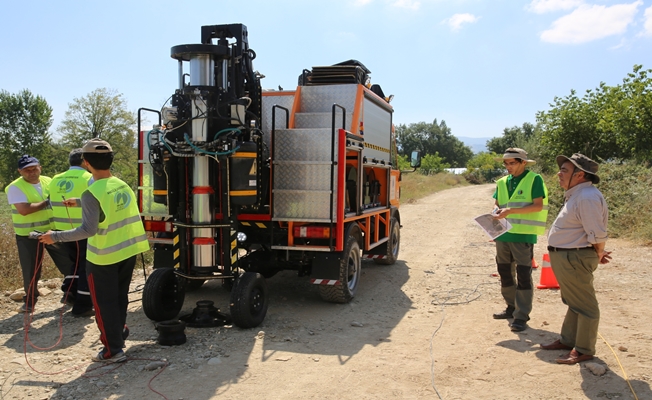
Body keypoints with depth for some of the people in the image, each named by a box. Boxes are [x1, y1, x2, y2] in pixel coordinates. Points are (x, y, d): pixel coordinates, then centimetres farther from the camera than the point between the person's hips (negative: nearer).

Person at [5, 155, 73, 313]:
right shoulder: (15, 187, -12)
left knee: (68, 263, 10)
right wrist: (46, 202, -17)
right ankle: (29, 301, 27)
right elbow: (24, 210, -24)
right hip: (28, 235, -4)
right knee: (31, 271, 6)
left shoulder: (49, 181, 4)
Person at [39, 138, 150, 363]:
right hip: (128, 251, 7)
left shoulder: (92, 193, -21)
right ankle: (118, 333, 41)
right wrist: (79, 202, 28)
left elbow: (88, 229, -23)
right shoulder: (122, 185, 2)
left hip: (103, 257, -7)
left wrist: (55, 237, -13)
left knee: (104, 303, 7)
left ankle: (113, 350, 13)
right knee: (119, 296, 24)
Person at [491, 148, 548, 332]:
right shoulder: (502, 182, 12)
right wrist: (496, 212, -6)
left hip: (523, 235, -6)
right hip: (503, 234, 6)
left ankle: (521, 316, 5)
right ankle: (512, 307, 30)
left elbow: (538, 206, -12)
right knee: (505, 273, 15)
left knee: (523, 276, -2)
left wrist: (511, 211, -21)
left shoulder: (534, 179, -5)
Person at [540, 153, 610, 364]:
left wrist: (598, 255, -7)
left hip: (575, 259, -11)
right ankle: (568, 340, 35)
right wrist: (596, 254, 16)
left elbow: (598, 235, -24)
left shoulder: (587, 197, -22)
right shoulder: (576, 195, 12)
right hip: (565, 257, 11)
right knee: (573, 302, 21)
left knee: (584, 305, 3)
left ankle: (584, 350, 16)